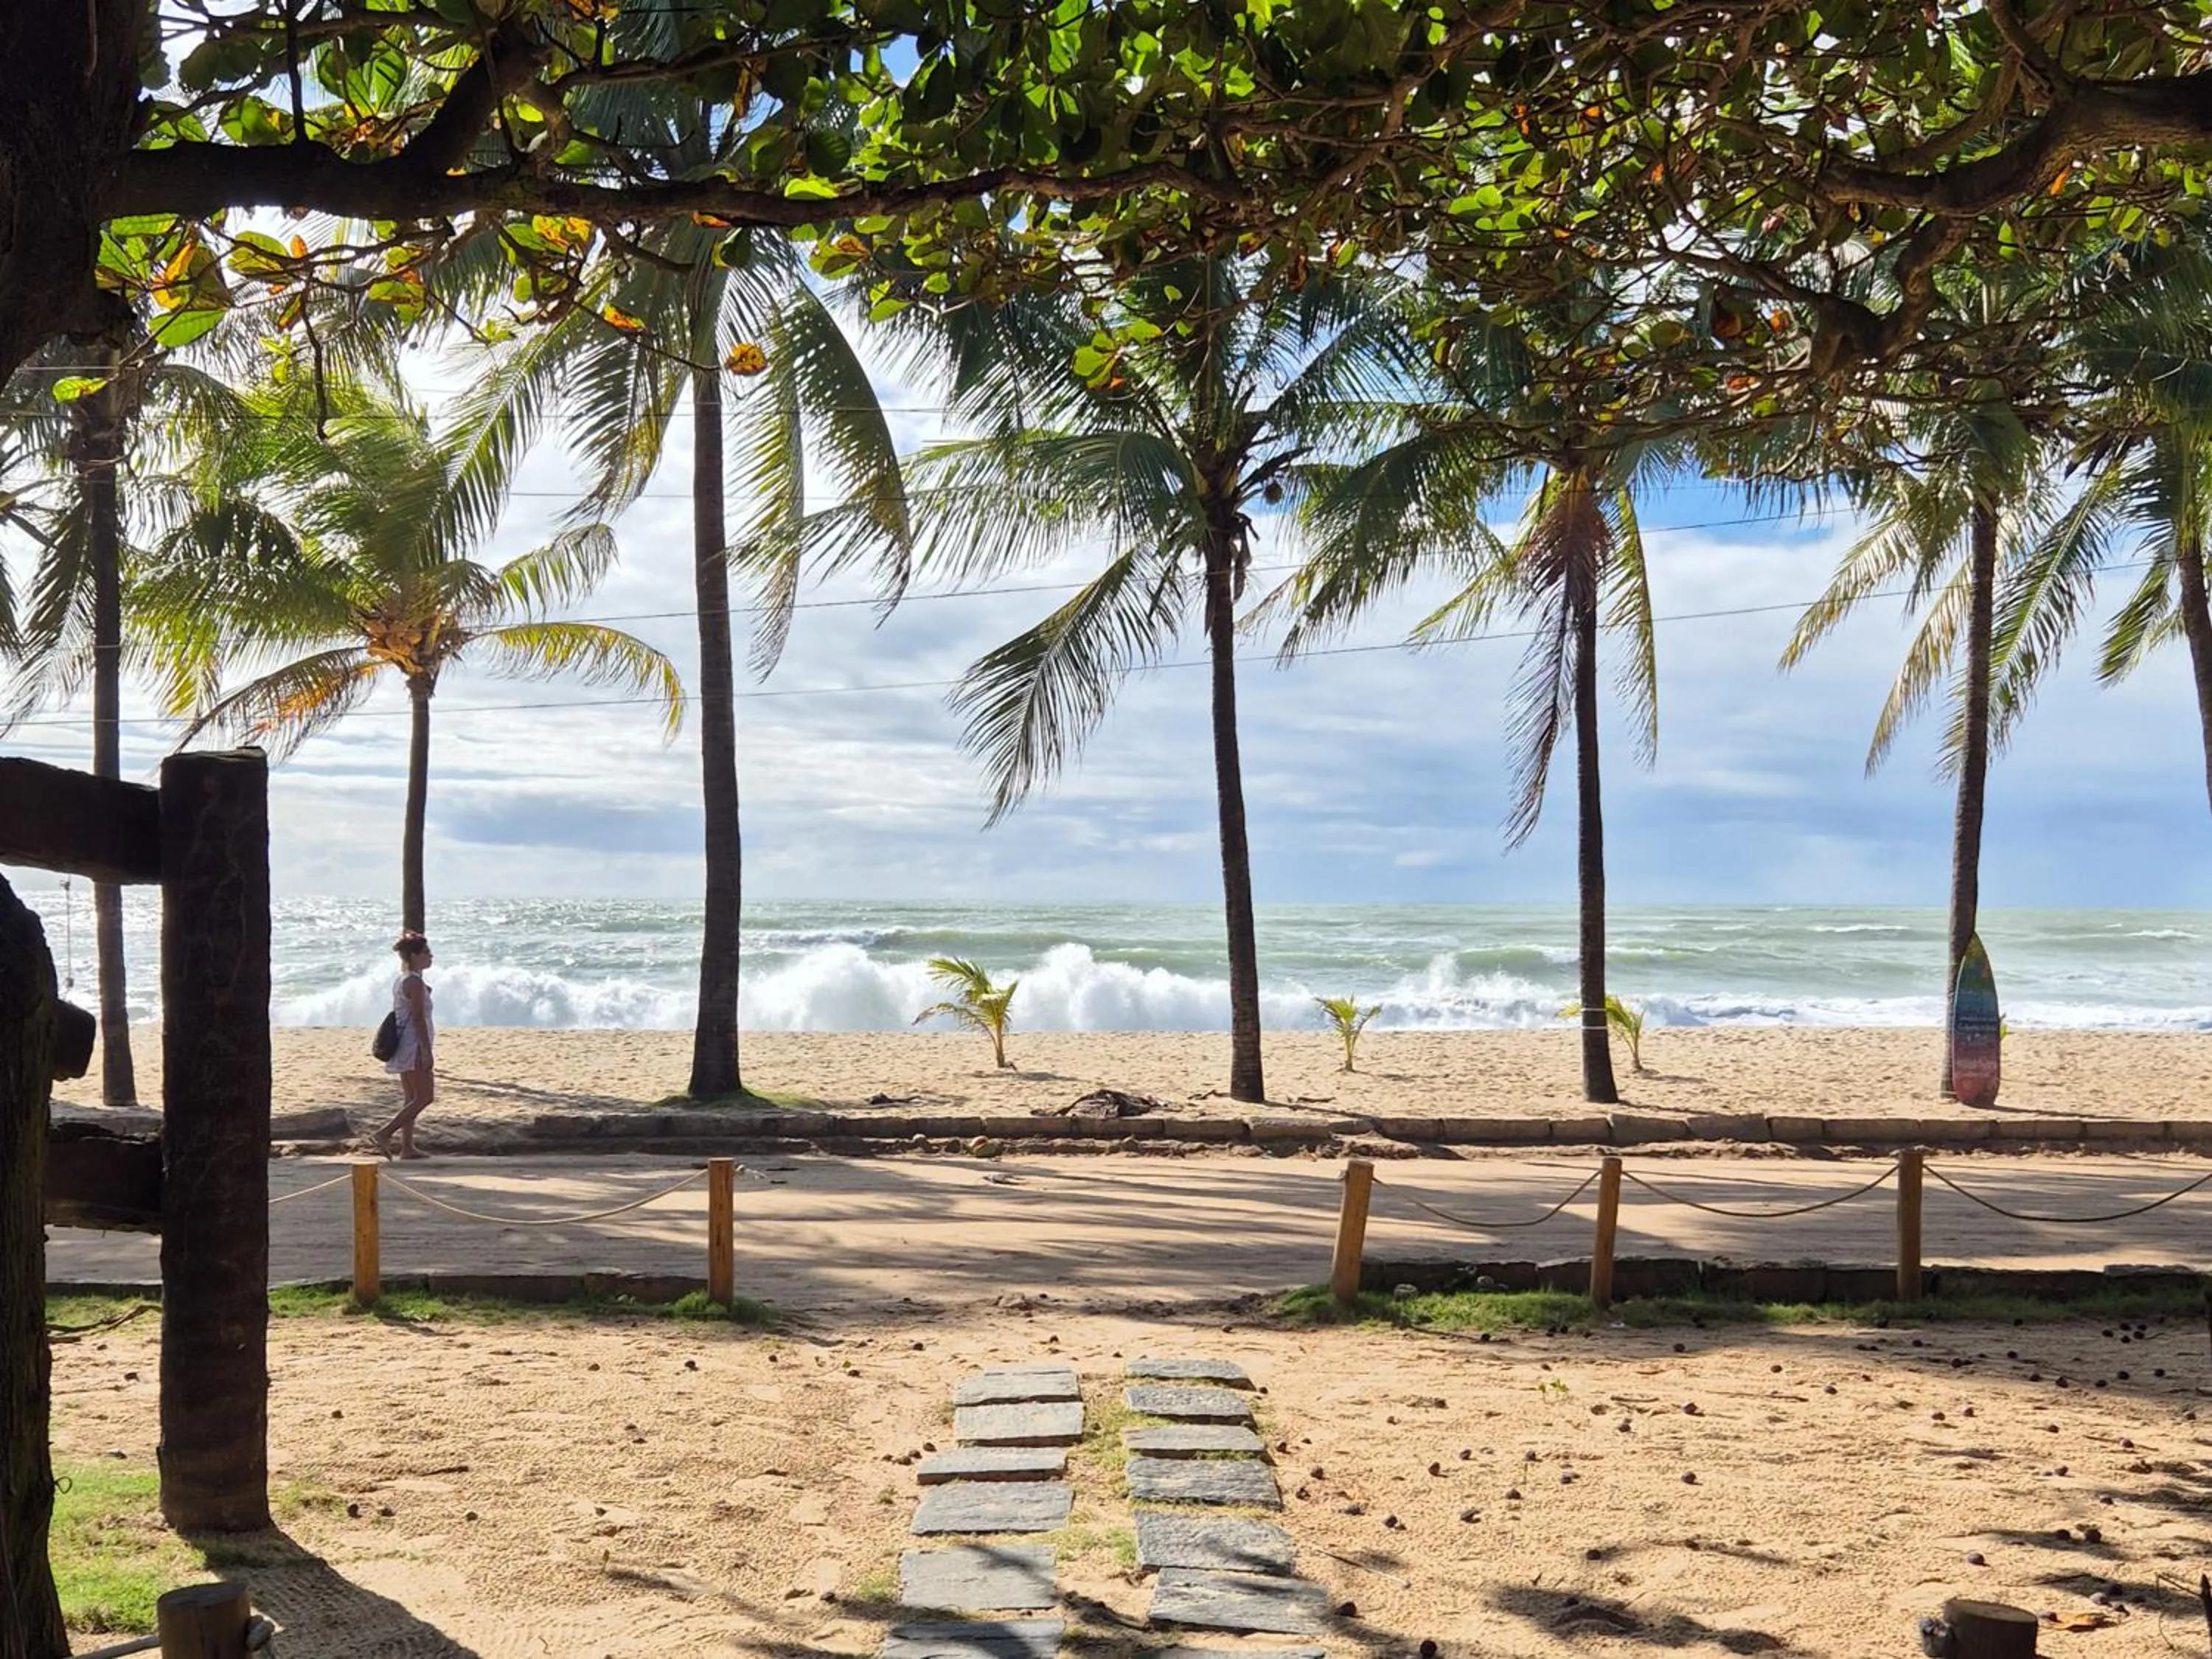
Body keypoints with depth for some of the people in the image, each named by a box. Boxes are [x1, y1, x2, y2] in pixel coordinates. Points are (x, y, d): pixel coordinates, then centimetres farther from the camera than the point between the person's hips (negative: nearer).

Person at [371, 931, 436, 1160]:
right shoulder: (414, 982, -14)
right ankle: (384, 1134, -13)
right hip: (415, 1045, -10)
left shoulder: (400, 980, 15)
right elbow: (418, 1018, -19)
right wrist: (427, 1051, -20)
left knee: (411, 1098, 12)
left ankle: (407, 1147, 12)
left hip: (404, 1047, 10)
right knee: (425, 1096, -8)